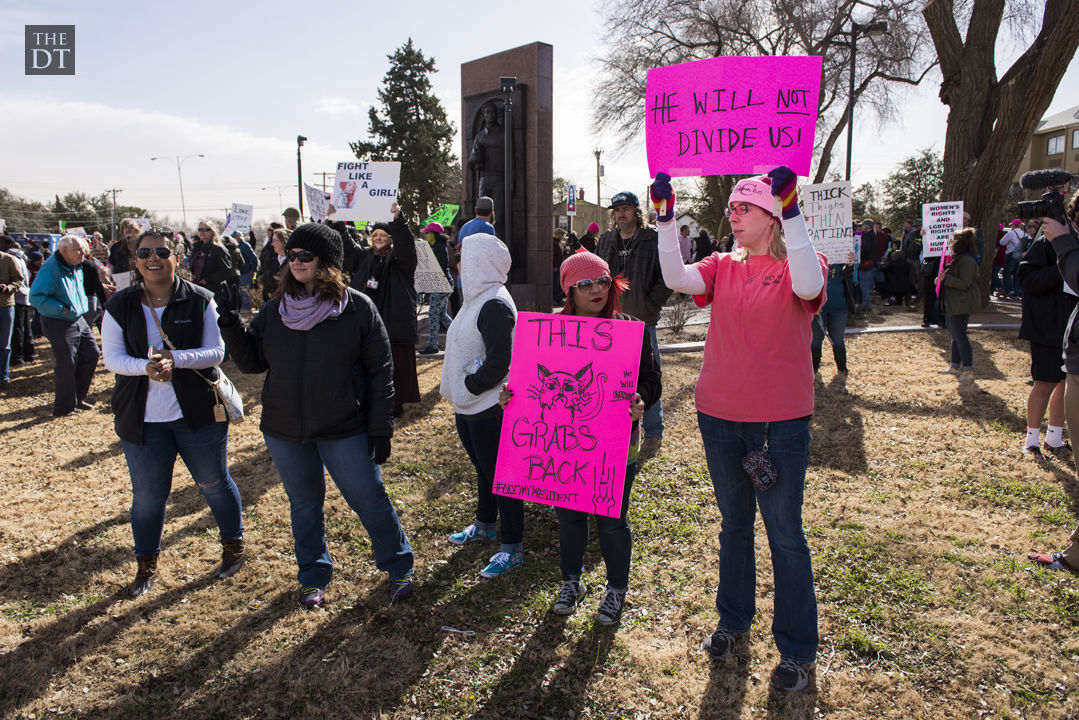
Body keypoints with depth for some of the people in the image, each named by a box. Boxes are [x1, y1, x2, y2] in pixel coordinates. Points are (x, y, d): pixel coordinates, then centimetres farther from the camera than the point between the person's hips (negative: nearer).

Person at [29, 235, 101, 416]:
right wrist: (63, 309, -23)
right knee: (67, 364, -5)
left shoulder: (77, 267, 9)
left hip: (78, 320, 9)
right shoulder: (51, 269, -19)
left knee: (92, 354, 10)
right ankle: (64, 407, 11)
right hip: (59, 325, -9)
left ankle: (77, 397, 26)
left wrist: (82, 305, 11)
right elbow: (36, 297, -25)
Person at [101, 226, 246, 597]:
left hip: (198, 413, -1)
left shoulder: (199, 301, -5)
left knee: (214, 483, 12)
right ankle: (146, 566, 31)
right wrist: (146, 367, -24)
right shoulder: (120, 305, -1)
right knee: (148, 495, 10)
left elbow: (215, 352, -7)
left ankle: (234, 546, 34)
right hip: (143, 418, 1)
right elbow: (112, 357, -3)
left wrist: (174, 359, -24)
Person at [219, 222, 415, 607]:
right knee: (304, 504, 17)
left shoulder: (358, 308, -8)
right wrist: (231, 325, -13)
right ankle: (314, 577, 36)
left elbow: (380, 372, -7)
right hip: (284, 432, 4)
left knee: (369, 499, 4)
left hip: (344, 431, -4)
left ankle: (399, 568, 25)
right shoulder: (276, 309, 3)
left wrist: (380, 430, -9)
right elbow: (253, 361, 5)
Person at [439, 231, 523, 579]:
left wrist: (467, 387, -14)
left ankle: (512, 549, 14)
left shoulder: (494, 305, -21)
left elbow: (498, 364, -25)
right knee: (484, 468, 24)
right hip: (469, 406, 10)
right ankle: (484, 526, 43)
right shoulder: (477, 297, 10)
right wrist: (457, 391, 11)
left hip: (490, 409, -10)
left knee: (501, 474, 1)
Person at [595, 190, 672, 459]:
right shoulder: (605, 241, 11)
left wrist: (648, 308, -13)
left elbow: (666, 278, -7)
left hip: (642, 322, -5)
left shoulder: (652, 241, -4)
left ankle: (654, 434, 13)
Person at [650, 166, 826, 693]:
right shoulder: (722, 267, 5)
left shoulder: (797, 265, -5)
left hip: (780, 421, -4)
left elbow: (809, 287, -29)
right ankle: (733, 621, 38)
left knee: (785, 533, 5)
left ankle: (798, 649, 21)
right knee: (734, 524, 19)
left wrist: (790, 211, -33)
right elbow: (677, 279, -13)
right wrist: (666, 219, -21)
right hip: (720, 417, 4)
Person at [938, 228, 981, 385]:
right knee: (955, 335, 16)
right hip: (953, 304, 11)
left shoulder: (967, 260, -18)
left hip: (961, 305, -11)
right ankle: (955, 366, 25)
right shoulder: (958, 258, 17)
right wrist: (944, 277, 17)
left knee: (960, 336, -12)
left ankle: (968, 370, -11)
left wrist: (945, 278, -22)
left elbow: (964, 283, -23)